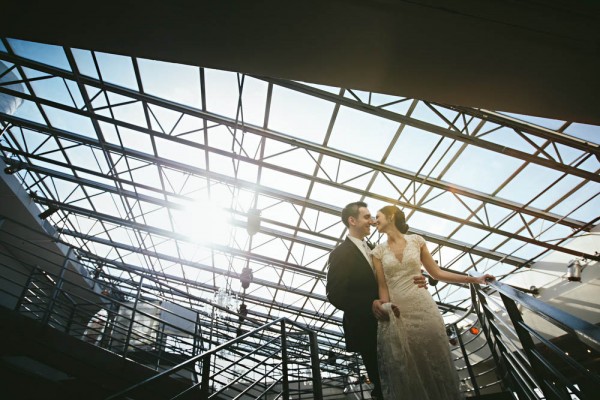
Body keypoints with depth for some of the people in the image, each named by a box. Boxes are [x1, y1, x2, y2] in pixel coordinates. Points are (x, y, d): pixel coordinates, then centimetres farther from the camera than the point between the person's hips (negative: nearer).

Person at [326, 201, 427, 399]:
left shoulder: (372, 249, 11)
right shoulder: (340, 253, -16)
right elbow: (335, 294, -23)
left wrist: (414, 281, -9)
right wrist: (370, 304, -35)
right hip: (366, 329, -8)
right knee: (382, 382, 8)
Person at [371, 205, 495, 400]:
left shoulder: (416, 241, 2)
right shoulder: (378, 251, 2)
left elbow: (437, 273, 7)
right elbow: (382, 286, 0)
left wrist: (475, 279, 4)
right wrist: (386, 310, -17)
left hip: (424, 310, 0)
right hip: (398, 315, 0)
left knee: (436, 365, 9)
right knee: (406, 373, 9)